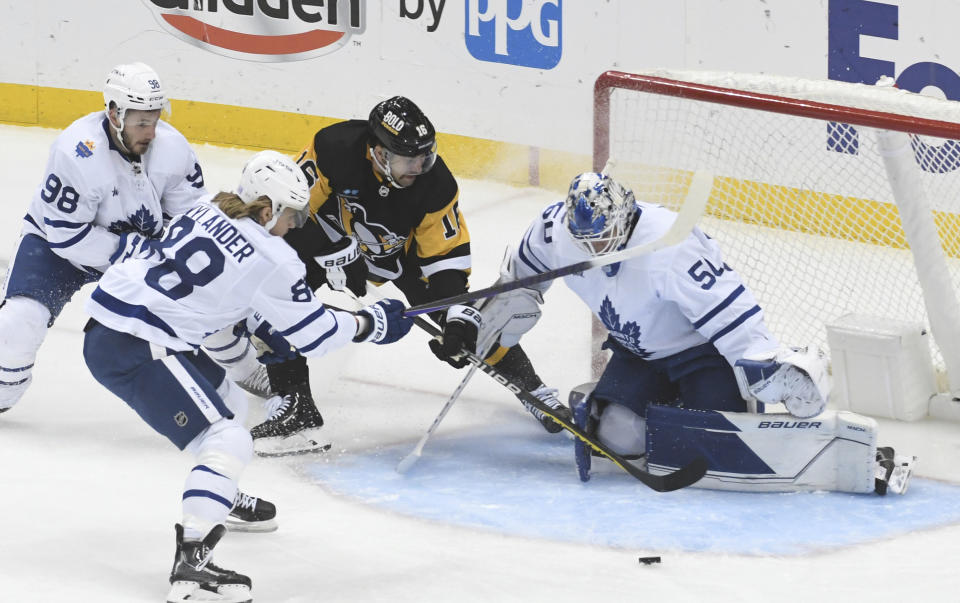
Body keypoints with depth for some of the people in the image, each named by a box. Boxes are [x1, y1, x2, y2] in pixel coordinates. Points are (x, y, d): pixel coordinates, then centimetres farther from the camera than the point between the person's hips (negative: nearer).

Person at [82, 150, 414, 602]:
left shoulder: (208, 211, 11)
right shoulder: (272, 261, -11)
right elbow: (313, 335, 1)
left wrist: (263, 324, 19)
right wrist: (370, 324, 15)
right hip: (135, 351, -10)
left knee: (226, 399, 28)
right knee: (229, 442, -13)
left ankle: (222, 497, 47)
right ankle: (191, 561, -25)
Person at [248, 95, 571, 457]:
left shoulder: (435, 184, -29)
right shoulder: (334, 148, -36)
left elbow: (447, 256, -23)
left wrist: (456, 320, -33)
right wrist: (339, 254, -30)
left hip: (402, 247, 1)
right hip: (331, 235, 0)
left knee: (463, 315, -8)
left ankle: (531, 388, 9)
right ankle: (293, 403, -15)